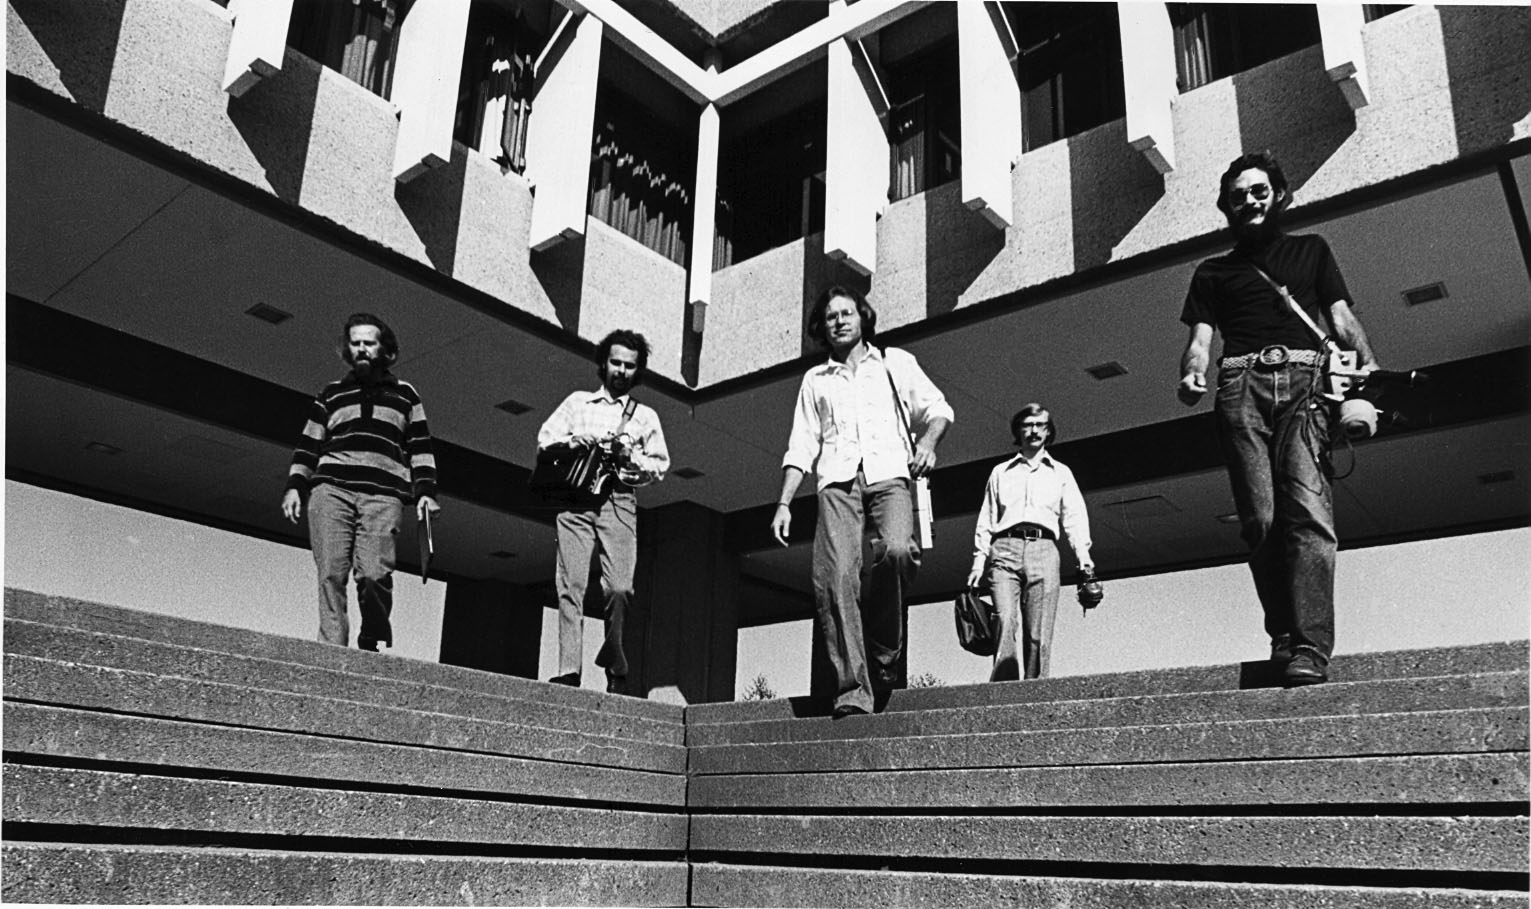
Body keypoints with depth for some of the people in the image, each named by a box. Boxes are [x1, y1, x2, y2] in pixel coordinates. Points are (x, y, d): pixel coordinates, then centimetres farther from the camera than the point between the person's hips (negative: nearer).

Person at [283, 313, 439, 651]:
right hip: (331, 489, 2)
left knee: (374, 573, -17)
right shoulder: (331, 393, 24)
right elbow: (308, 445, 22)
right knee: (331, 574, -12)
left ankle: (371, 642, 2)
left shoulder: (405, 394, 22)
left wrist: (425, 491, 5)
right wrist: (295, 486, 9)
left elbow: (420, 447, 17)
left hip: (383, 495, -2)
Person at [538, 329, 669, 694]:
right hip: (575, 501, 1)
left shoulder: (645, 415, 22)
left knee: (619, 588, -15)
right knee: (571, 585, -10)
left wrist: (631, 457, -4)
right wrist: (575, 440, -6)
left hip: (618, 502, -1)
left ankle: (614, 667, 7)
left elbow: (660, 465, 14)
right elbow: (545, 439, 13)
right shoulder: (577, 401, 22)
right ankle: (568, 673, -13)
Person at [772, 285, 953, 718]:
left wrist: (928, 441, -5)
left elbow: (937, 407, 17)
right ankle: (853, 690, -20)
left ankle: (885, 661, -11)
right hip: (837, 483, 2)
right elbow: (801, 447, 21)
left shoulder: (894, 362, 23)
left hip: (888, 475, -1)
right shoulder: (815, 380, 27)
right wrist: (784, 503, 9)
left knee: (897, 550, -30)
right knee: (834, 577, -19)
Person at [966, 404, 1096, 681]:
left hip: (1043, 547, 1)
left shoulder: (1061, 472, 25)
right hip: (1005, 548, 0)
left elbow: (1074, 516, 13)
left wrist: (1083, 554, -4)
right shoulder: (1000, 472, 25)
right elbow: (986, 520, 20)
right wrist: (979, 559, 8)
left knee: (1039, 632, -10)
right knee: (1005, 621, -19)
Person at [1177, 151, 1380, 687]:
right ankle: (1283, 638, -7)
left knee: (1308, 510, -20)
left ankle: (1309, 649, -27)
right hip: (1242, 386, 1)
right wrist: (1191, 376, -8)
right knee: (1261, 521, -12)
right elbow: (1200, 340, 15)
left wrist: (1368, 362, -3)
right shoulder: (1212, 272, 27)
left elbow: (1343, 319, 17)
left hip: (1305, 381, -1)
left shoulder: (1310, 250, 28)